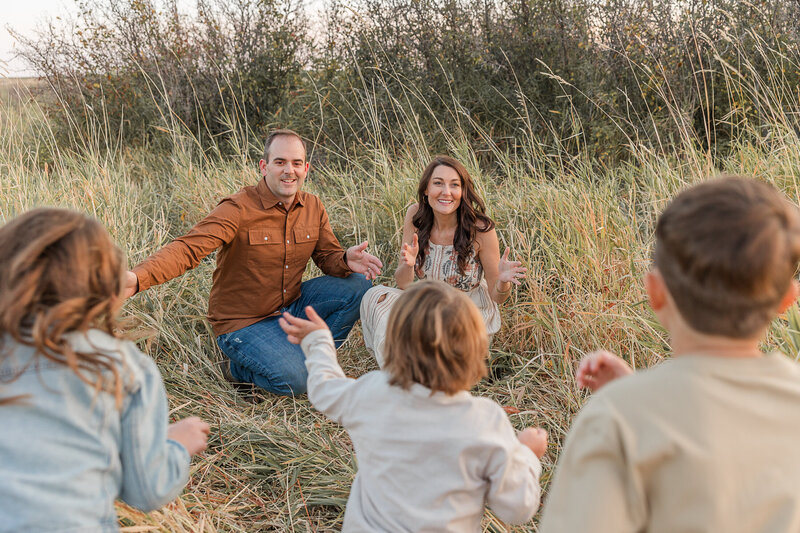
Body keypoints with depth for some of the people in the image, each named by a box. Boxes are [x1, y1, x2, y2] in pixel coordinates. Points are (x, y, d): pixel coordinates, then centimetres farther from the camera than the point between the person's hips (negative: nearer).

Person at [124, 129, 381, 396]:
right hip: (244, 322, -6)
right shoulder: (238, 209, -20)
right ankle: (243, 369, 7)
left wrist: (347, 260, -21)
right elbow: (188, 248, -29)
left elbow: (329, 256, 6)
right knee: (296, 381, -27)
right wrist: (138, 278, -47)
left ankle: (302, 356, 5)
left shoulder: (313, 207, 0)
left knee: (359, 284, -8)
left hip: (291, 305, 7)